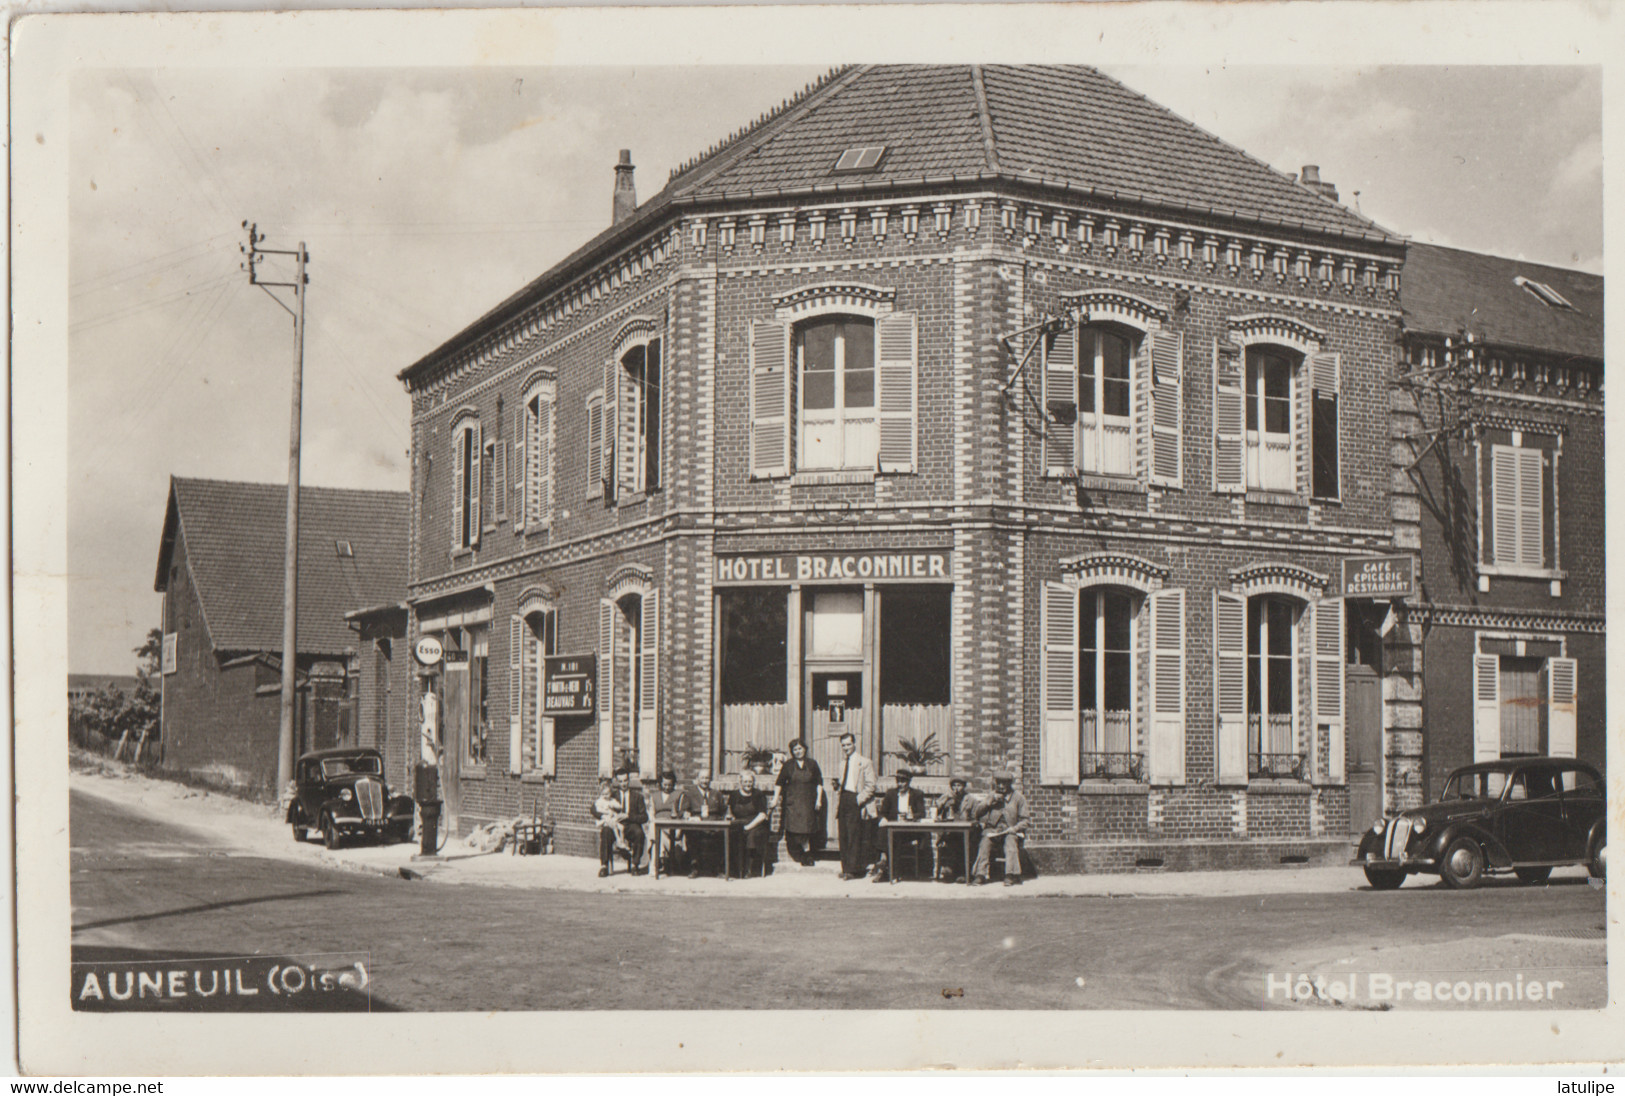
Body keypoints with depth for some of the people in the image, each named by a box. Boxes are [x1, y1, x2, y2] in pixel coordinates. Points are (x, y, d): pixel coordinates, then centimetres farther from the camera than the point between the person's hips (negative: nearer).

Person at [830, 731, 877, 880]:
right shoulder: (843, 763, 22)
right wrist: (836, 784, 5)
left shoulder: (865, 762, 0)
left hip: (855, 801, -7)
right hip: (843, 801, 7)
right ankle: (845, 869, 9)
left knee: (854, 836, -10)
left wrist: (859, 800, -15)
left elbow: (870, 786, -5)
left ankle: (854, 870, -8)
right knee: (843, 836, 4)